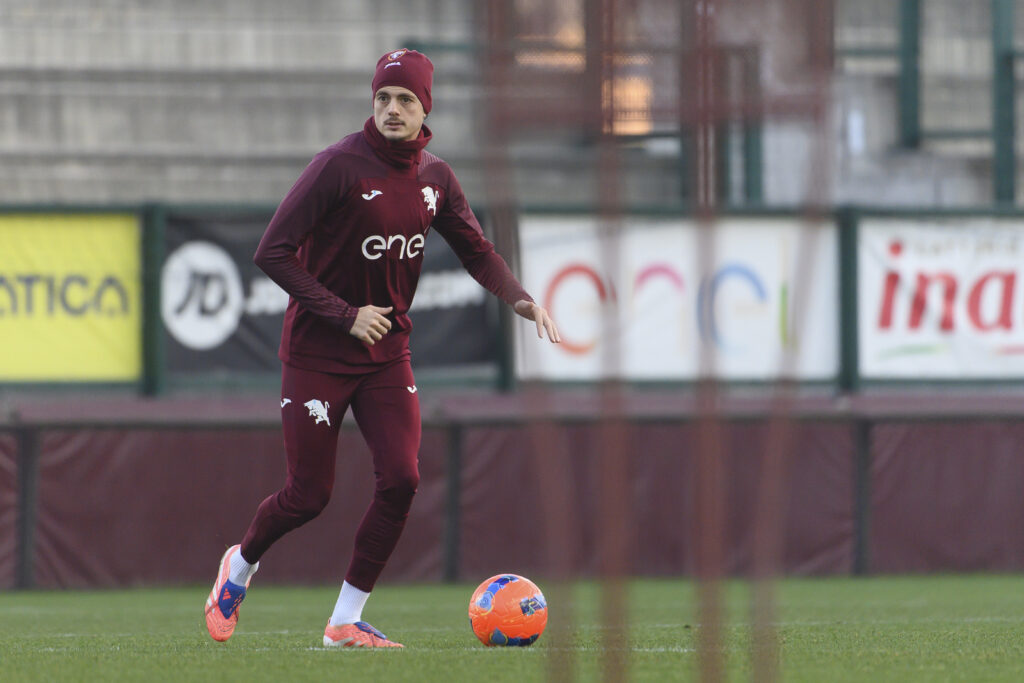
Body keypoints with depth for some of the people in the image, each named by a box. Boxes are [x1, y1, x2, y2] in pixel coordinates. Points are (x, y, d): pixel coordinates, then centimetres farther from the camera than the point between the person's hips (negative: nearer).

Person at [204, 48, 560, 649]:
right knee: (310, 496, -2)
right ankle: (241, 565, 30)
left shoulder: (434, 177, 2)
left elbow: (476, 250, 11)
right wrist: (344, 314, -21)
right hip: (318, 355, -5)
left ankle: (346, 621, 1)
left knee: (401, 480, -10)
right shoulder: (340, 166, -17)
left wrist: (519, 298, -9)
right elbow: (273, 253, -18)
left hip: (388, 352, 5)